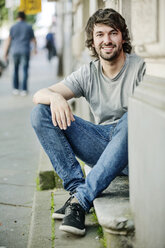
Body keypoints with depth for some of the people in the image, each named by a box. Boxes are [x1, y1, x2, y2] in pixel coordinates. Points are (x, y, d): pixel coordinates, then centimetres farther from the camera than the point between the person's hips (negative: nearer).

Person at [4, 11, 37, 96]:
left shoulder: (13, 27, 3)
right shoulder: (29, 27, 2)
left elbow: (9, 40, 1)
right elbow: (33, 39, 11)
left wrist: (6, 53, 4)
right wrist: (35, 48, 29)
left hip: (15, 51, 2)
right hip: (25, 51, -1)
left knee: (16, 69, 16)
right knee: (25, 70, 2)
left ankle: (16, 88, 13)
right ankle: (24, 90, -5)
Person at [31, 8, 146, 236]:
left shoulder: (140, 68, -5)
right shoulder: (88, 74, 6)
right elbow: (38, 95, -1)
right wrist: (55, 97, -24)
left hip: (132, 150, -4)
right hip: (101, 146, 4)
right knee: (40, 113, -10)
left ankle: (81, 199, -37)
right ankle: (76, 187, -22)